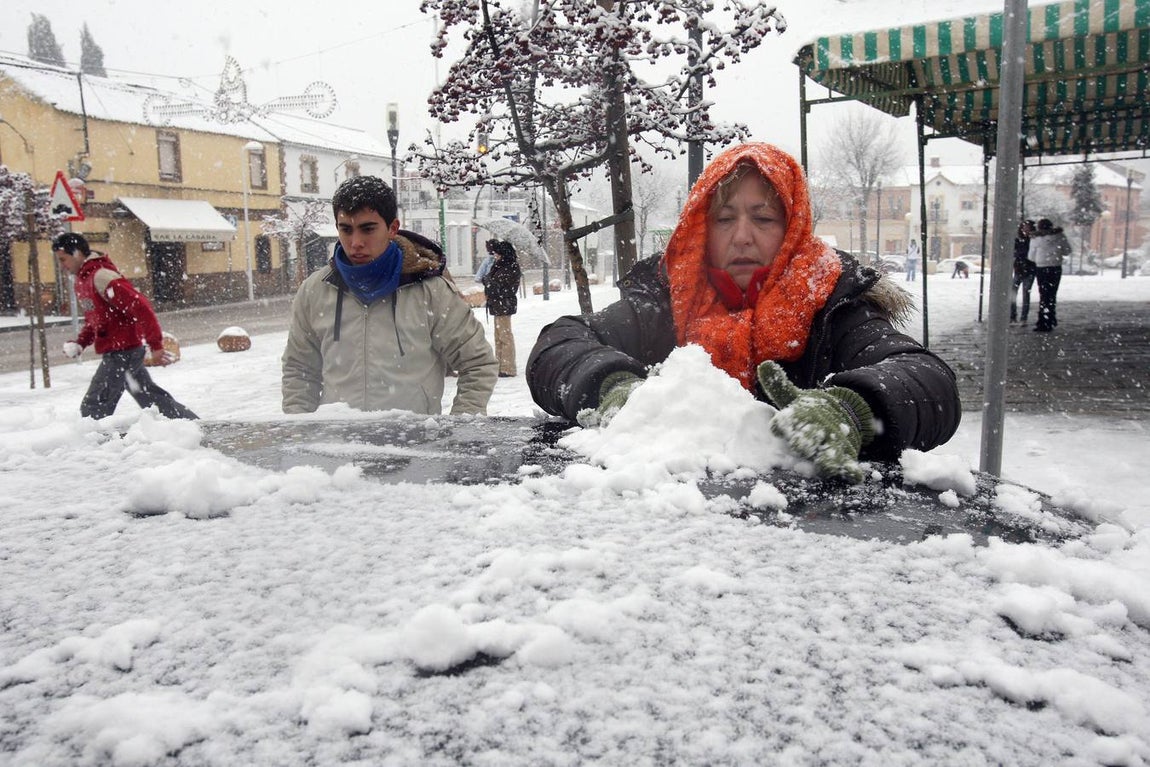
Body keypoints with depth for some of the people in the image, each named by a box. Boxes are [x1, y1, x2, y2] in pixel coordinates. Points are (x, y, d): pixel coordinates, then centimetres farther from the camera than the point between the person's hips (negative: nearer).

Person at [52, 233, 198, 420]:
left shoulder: (101, 276, -17)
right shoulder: (82, 280, 14)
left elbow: (140, 307, -23)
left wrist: (155, 345, -24)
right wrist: (80, 343, 5)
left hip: (122, 351, -10)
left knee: (93, 408, -8)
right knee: (151, 397, 15)